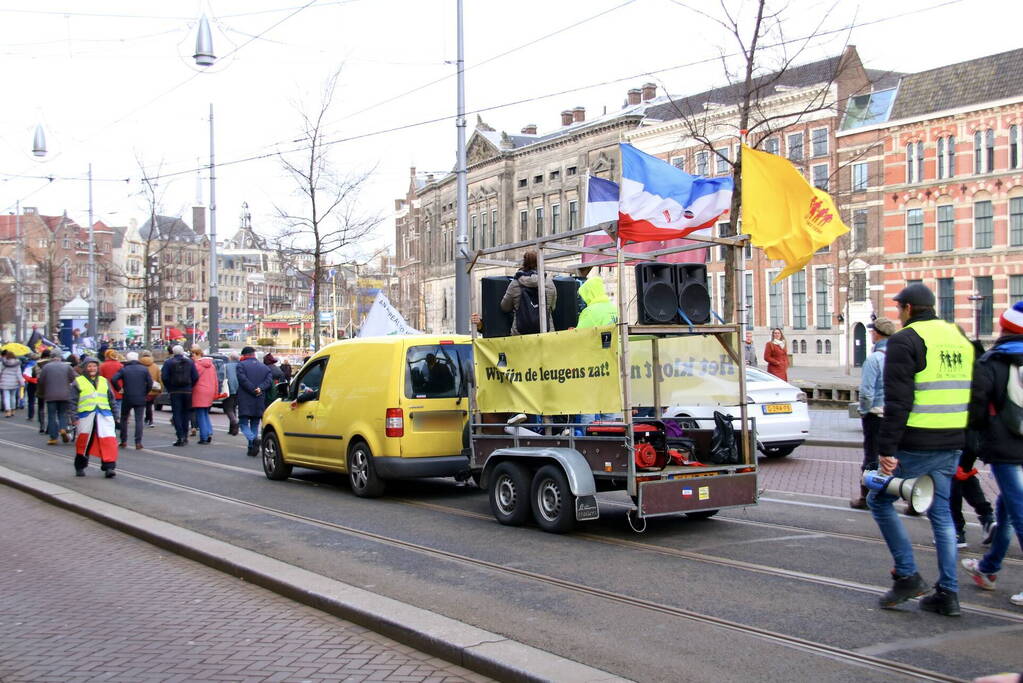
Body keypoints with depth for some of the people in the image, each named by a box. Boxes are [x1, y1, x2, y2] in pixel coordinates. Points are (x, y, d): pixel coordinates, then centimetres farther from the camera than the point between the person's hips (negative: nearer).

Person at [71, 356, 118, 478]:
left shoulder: (104, 381, 17)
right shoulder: (78, 382, 6)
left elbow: (111, 399, 20)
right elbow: (73, 401, 4)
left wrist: (115, 415, 16)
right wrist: (75, 417, -5)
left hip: (104, 415, 2)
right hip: (86, 415, -2)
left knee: (108, 440, -11)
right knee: (84, 441, 7)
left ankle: (109, 467, -10)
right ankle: (80, 467, 22)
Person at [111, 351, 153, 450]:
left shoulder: (124, 369, 0)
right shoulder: (144, 369, 1)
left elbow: (113, 379, -13)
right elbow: (150, 383, -5)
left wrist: (119, 389, 0)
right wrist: (146, 393, 7)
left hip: (127, 398, 0)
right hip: (140, 399, 0)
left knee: (124, 419, 15)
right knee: (139, 420, 1)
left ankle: (123, 441, 15)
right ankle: (138, 442, -7)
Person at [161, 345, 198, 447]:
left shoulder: (168, 362, -3)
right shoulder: (190, 362, 4)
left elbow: (164, 377, -9)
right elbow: (195, 377, -1)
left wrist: (169, 389, 2)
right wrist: (189, 387, 8)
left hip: (174, 392, -3)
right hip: (187, 392, 3)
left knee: (176, 414, -1)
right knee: (185, 414, 11)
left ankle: (180, 437, -12)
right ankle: (185, 437, 12)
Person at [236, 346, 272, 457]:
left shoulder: (241, 365, -1)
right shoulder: (264, 367, 13)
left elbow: (243, 379, -14)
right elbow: (269, 380, -1)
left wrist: (254, 390, -12)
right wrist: (260, 389, -10)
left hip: (245, 402, -4)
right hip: (259, 402, 4)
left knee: (244, 424, 0)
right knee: (255, 424, 14)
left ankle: (254, 439, -25)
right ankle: (252, 448, 10)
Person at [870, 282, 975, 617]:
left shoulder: (905, 341, -9)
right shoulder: (960, 338, 15)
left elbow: (898, 402, -16)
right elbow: (973, 396, 20)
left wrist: (886, 449, -15)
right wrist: (966, 445, 24)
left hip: (916, 444, -7)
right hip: (952, 444, 7)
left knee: (880, 500, 8)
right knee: (941, 511, 13)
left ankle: (907, 576, 3)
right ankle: (947, 593, 12)